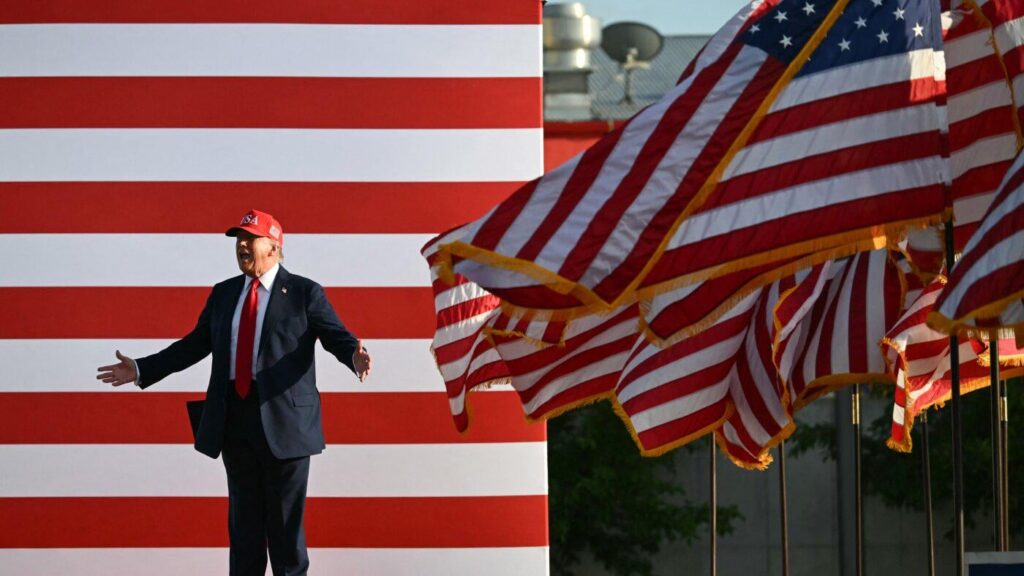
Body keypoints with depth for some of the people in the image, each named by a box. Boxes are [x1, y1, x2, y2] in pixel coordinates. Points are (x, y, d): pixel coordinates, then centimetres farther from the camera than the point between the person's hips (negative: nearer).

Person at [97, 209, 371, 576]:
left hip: (283, 420, -5)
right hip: (235, 419, 5)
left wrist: (355, 357, -32)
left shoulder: (304, 292, -2)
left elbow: (337, 337, -9)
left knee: (285, 521, 1)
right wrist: (140, 370, 9)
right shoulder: (224, 294, 13)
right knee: (243, 518, 11)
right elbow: (194, 345, 15)